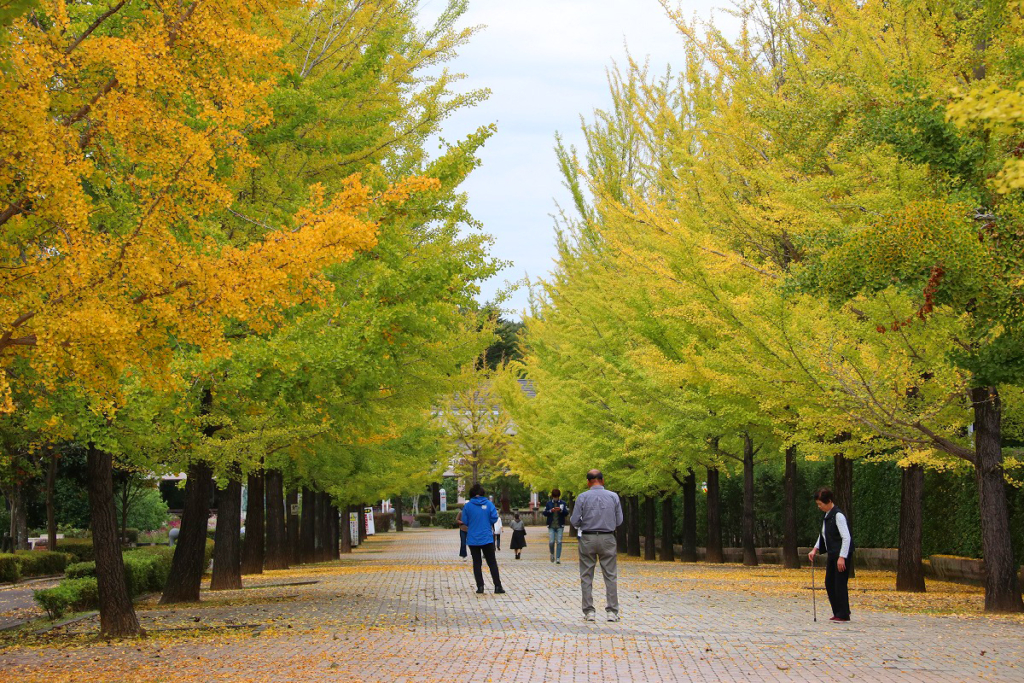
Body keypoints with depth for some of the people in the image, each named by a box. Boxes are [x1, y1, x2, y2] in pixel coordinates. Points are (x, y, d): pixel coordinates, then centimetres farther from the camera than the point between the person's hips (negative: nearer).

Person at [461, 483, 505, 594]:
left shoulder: (467, 506, -4)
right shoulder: (489, 504, -4)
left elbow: (465, 521, -2)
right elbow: (494, 518, -7)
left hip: (473, 540, 0)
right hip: (487, 538, 0)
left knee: (477, 563, 8)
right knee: (492, 562, 7)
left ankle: (480, 586, 1)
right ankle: (498, 586, 1)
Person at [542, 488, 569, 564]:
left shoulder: (563, 503, 6)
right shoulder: (549, 503, 8)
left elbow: (567, 513, 0)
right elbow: (544, 513, 3)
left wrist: (561, 510, -18)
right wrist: (550, 511, -14)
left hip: (560, 526, 0)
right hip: (551, 526, 0)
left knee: (559, 542, -6)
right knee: (551, 542, -6)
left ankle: (558, 558, -2)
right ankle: (552, 554, 22)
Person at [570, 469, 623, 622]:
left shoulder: (582, 497, -5)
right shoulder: (613, 496, -1)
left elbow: (574, 521, -5)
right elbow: (619, 521, 3)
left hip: (588, 539, -1)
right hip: (607, 538, 1)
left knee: (586, 577, 5)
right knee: (610, 576, 4)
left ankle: (589, 611, 3)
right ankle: (612, 611, 0)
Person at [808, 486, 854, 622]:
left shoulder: (838, 516, -17)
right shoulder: (827, 516, 12)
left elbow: (846, 538, -20)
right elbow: (823, 535, 24)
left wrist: (842, 557, -23)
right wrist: (815, 549, 13)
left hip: (842, 555, -10)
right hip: (832, 555, 10)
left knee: (840, 584, -7)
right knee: (829, 584, 11)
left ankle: (843, 615, 0)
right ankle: (837, 613, 18)